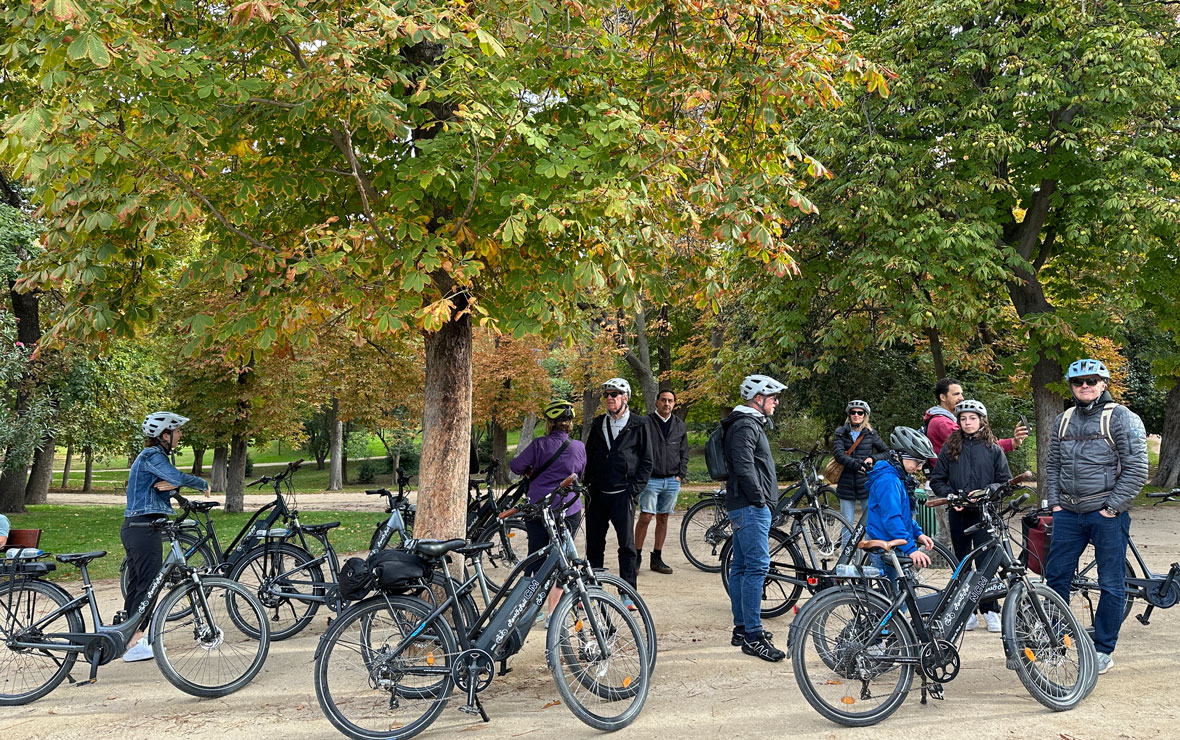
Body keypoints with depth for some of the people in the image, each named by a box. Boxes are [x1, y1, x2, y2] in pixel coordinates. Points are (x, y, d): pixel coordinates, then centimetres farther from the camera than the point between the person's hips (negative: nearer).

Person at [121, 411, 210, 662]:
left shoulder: (151, 455, 19)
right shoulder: (152, 455, -13)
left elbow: (172, 481, 11)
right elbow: (178, 477, -28)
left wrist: (170, 485, -12)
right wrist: (204, 485, -11)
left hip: (134, 527, 10)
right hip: (144, 527, -10)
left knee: (136, 584, 14)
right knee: (148, 585, -8)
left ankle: (132, 637, 21)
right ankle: (134, 645, -8)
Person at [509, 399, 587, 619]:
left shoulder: (539, 445, -7)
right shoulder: (579, 447, -1)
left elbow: (516, 465, -6)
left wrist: (531, 473, 14)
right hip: (569, 510, 1)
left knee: (536, 558, 10)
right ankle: (553, 613, 7)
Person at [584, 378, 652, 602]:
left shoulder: (638, 425, -1)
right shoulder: (598, 424, 12)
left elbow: (647, 462, 0)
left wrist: (634, 490, -8)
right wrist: (586, 485, 8)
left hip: (623, 495, -4)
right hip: (597, 494, 4)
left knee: (627, 545, -1)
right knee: (594, 545, 8)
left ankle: (628, 593, 6)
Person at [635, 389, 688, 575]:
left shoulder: (680, 425, 11)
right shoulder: (646, 423, -4)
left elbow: (684, 452, 17)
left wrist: (681, 474, 7)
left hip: (672, 481, 4)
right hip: (650, 479, -4)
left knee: (663, 518, 8)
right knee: (645, 517, -8)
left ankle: (657, 558, 15)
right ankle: (637, 556, 3)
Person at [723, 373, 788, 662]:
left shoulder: (750, 424, 21)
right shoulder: (746, 426, -14)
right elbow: (744, 467, -24)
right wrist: (759, 499, -16)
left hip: (746, 507, 11)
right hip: (750, 507, -11)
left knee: (741, 567, 13)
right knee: (757, 566, -12)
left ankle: (741, 628, 19)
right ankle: (752, 636, -12)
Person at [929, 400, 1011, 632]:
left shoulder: (993, 449, 5)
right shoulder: (950, 448, 8)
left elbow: (1005, 481, 4)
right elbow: (937, 480, 10)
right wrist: (950, 495, -8)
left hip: (984, 513, -2)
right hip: (958, 513, 2)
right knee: (962, 563, 6)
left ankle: (990, 611, 3)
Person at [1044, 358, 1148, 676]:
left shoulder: (1122, 418, -7)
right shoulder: (1063, 420, 11)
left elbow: (1136, 470, -11)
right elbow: (1052, 465, 18)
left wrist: (1111, 508, -13)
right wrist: (1055, 503, 7)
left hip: (1107, 515, -5)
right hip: (1068, 514, 5)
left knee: (1111, 584, 2)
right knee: (1056, 576, 7)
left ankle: (1104, 650, 13)